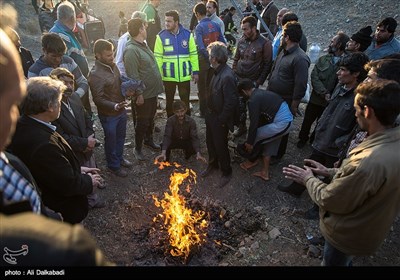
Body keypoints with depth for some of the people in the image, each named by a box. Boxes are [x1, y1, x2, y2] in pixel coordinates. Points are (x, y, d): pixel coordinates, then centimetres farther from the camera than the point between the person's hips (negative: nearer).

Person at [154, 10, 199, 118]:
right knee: (169, 102, 14)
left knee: (185, 102, 11)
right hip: (168, 76, 0)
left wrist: (195, 71, -2)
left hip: (184, 75, 0)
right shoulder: (161, 36, -4)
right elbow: (158, 57, -3)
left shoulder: (187, 34, -2)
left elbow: (193, 54, 2)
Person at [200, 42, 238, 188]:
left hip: (219, 119, -8)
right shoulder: (218, 71, -1)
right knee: (210, 142, 23)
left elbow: (231, 102, -28)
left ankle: (226, 172, 31)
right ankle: (213, 164, 47)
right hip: (211, 114, 8)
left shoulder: (227, 76, -29)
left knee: (221, 145, 9)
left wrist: (221, 120, -19)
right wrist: (209, 113, 12)